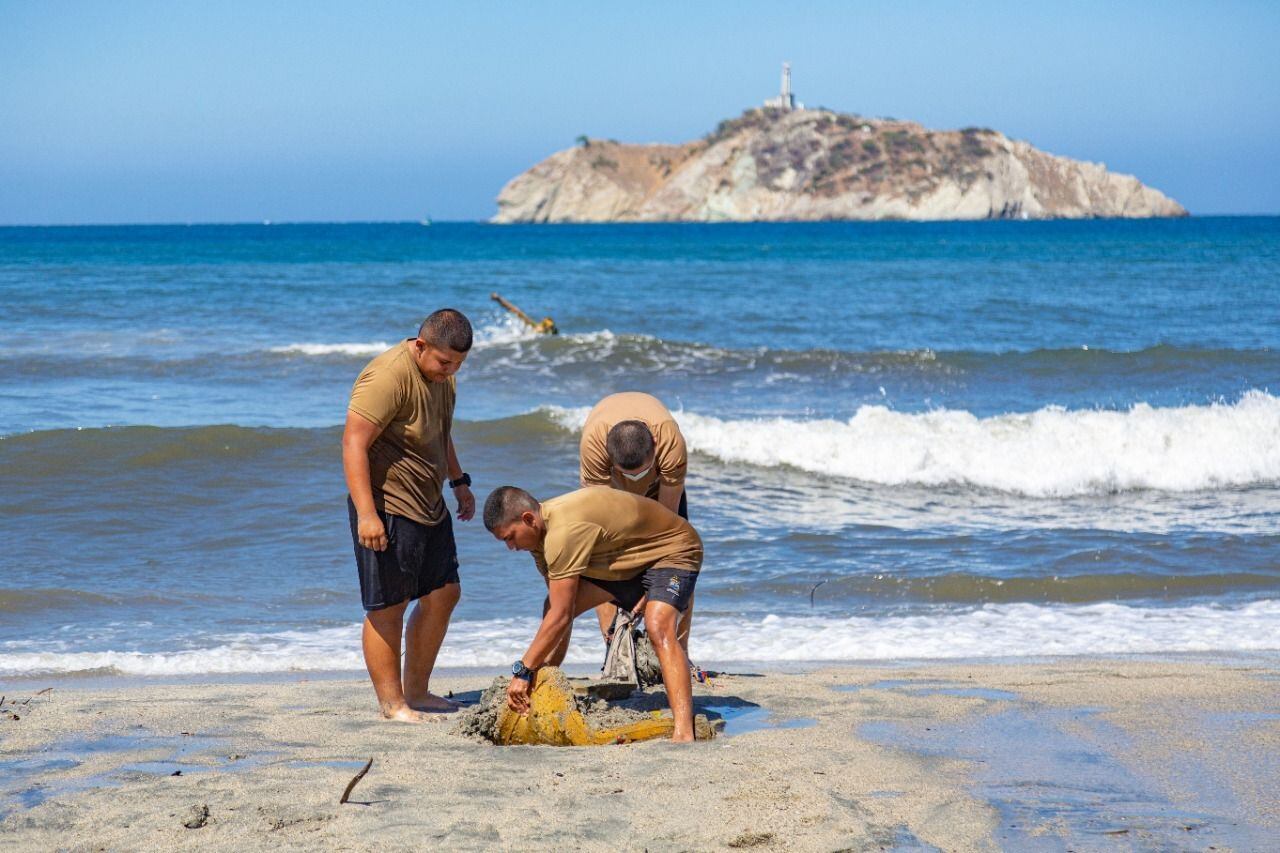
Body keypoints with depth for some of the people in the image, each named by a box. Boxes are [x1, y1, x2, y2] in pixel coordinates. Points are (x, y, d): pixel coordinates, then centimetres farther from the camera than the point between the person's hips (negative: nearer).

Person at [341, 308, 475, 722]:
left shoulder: (442, 375, 8)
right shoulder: (388, 377, -22)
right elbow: (354, 444, -26)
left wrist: (459, 481, 26)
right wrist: (366, 514, -29)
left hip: (429, 505, 10)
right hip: (387, 508, -10)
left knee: (443, 593, 13)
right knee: (389, 606, -4)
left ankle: (417, 691, 23)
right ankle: (391, 703, 3)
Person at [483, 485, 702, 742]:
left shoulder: (563, 532, -36)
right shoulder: (539, 529, -6)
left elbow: (561, 617, -34)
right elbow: (557, 611, -5)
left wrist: (522, 671, -29)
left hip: (672, 549, -10)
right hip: (627, 560, 10)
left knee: (658, 628, -33)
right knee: (554, 606, 5)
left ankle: (684, 733, -44)